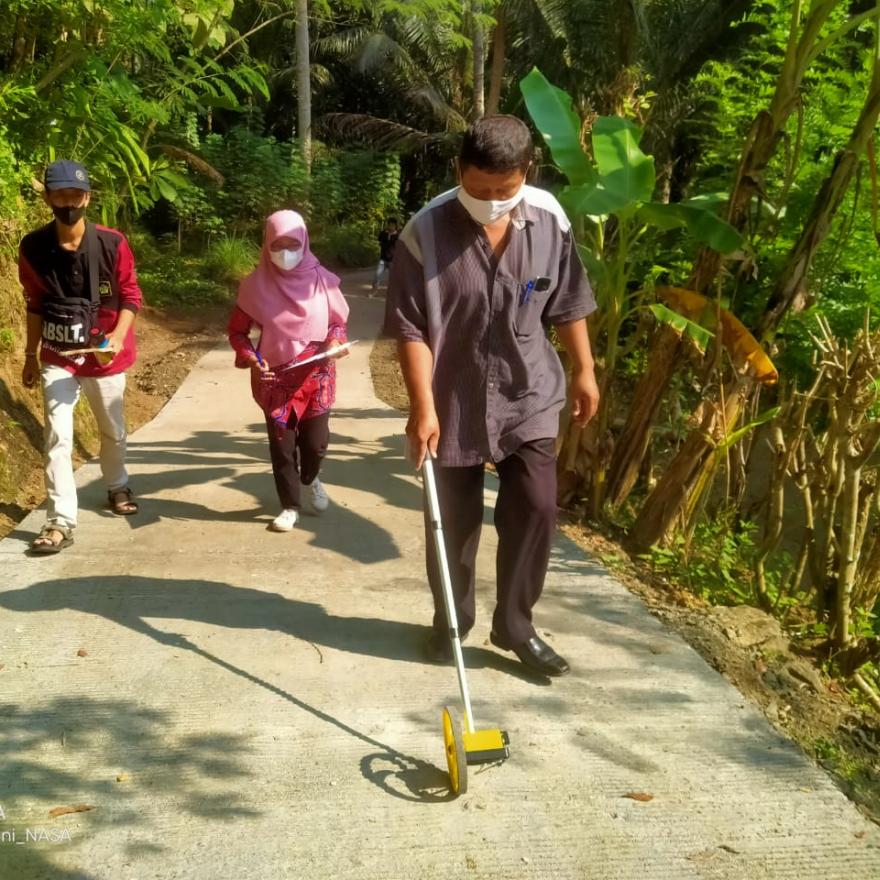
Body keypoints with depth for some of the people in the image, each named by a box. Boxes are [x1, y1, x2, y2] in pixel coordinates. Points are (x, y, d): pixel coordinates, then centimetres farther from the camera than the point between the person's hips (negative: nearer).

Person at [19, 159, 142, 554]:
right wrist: (31, 355, 9)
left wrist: (118, 337, -21)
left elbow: (131, 296, -5)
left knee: (113, 432, 16)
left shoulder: (112, 244, -12)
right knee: (57, 437, -8)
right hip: (57, 358, 0)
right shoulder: (33, 247, -7)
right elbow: (35, 305, 4)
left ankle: (117, 487, 43)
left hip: (106, 356, 0)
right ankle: (61, 521, -2)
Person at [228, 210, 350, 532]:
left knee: (315, 442, 9)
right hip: (275, 379, 0)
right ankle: (290, 505, 25)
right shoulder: (257, 285, -8)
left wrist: (335, 343, -15)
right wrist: (251, 360, -15)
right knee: (281, 445, 6)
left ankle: (310, 479, 43)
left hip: (317, 376, 1)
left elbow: (338, 321, 6)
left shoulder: (321, 279, -7)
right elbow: (237, 331, 1)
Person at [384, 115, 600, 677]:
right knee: (454, 519, 9)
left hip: (529, 397, 2)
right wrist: (423, 407, -20)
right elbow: (411, 328, -15)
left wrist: (584, 370, 9)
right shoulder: (426, 232, -17)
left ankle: (515, 625, 18)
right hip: (455, 402, -2)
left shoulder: (550, 219, -6)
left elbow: (568, 303, 6)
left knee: (536, 508, 0)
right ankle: (451, 620, 30)